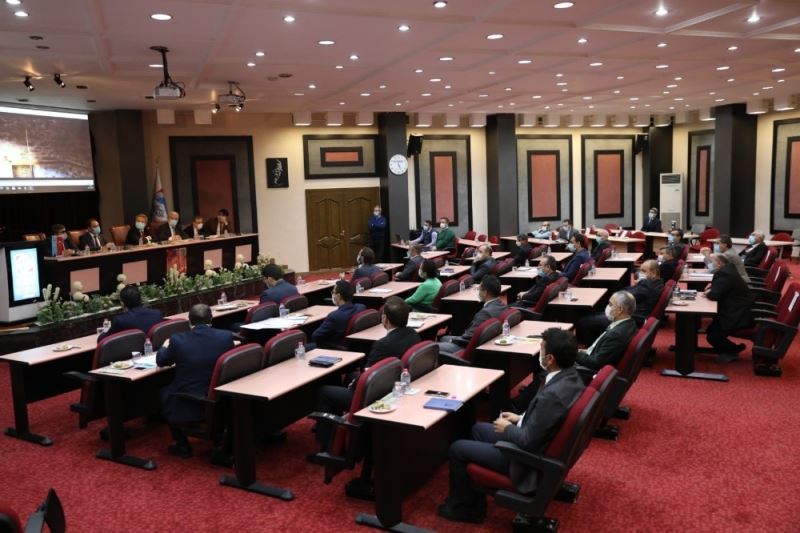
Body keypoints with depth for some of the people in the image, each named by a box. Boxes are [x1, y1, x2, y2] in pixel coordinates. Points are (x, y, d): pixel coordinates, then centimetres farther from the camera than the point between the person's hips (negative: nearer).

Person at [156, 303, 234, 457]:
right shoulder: (226, 336, -9)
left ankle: (182, 445, 29)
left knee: (164, 392, 28)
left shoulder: (178, 339, -13)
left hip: (189, 406, -2)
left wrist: (164, 347, 30)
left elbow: (160, 361, 7)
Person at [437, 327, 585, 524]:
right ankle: (474, 498, 31)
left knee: (456, 449, 4)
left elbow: (528, 442, -28)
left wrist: (507, 428, -10)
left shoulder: (553, 394, -36)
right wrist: (520, 418, 7)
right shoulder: (570, 376, -7)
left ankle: (462, 507, 26)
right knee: (478, 429, 24)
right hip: (542, 443, 9)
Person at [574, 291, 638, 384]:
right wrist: (586, 352, 4)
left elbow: (596, 363, -24)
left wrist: (577, 354, -11)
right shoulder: (628, 323, -2)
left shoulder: (616, 334, -31)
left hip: (593, 374, -9)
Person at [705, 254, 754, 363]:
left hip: (739, 315, -11)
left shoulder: (724, 274, -23)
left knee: (712, 336, -14)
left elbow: (714, 295, -29)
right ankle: (729, 350, 20)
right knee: (711, 329, 13)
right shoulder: (726, 270, 11)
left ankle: (734, 351, 7)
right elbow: (718, 289, 20)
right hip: (739, 311, 11)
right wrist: (710, 289, -2)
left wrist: (707, 292, -7)